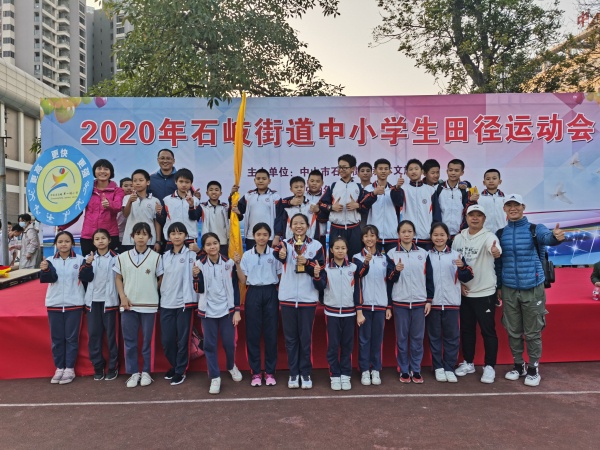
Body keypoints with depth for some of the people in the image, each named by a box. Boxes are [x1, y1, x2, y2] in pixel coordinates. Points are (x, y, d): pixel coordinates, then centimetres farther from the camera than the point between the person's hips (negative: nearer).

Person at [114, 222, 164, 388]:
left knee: (146, 341, 8)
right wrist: (123, 296, -3)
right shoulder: (123, 257, 3)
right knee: (129, 341, 7)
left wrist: (151, 293, -2)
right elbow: (118, 278, 8)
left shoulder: (156, 257, -1)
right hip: (128, 305, 2)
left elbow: (161, 279, 5)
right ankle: (133, 372, 18)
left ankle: (146, 372, 20)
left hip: (149, 305, -1)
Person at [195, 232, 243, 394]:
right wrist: (196, 276, -22)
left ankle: (232, 366, 36)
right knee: (209, 344, 4)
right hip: (208, 310, 0)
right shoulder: (199, 264, -3)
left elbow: (235, 288, 0)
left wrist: (237, 310, -3)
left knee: (229, 342, 8)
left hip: (227, 309, 0)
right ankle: (215, 377, 17)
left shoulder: (229, 263, -3)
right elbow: (199, 290, -4)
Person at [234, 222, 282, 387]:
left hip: (270, 293, 0)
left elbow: (280, 277, 7)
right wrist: (237, 264, -8)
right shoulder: (247, 255, 4)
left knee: (271, 333, 3)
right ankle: (256, 372, 14)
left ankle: (270, 372, 15)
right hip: (254, 294, 1)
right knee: (253, 333, 3)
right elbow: (243, 280, 1)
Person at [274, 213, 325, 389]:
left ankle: (306, 373, 21)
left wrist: (307, 263, -19)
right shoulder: (285, 244, 1)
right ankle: (293, 373, 22)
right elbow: (279, 253, -23)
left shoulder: (316, 245, 1)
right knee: (290, 337, 10)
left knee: (305, 337, 7)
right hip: (287, 298, 1)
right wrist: (280, 253, -47)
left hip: (308, 298, -1)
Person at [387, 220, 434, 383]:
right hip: (400, 302, -1)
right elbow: (389, 279, -2)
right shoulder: (392, 254, 0)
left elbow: (429, 278, 6)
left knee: (418, 338, 7)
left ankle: (416, 370, 18)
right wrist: (396, 271, -22)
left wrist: (429, 300, 2)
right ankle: (404, 370, 16)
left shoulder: (423, 254, 5)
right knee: (402, 338, 6)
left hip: (420, 302, 1)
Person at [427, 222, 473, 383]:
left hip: (451, 303, 1)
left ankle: (449, 368, 16)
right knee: (435, 336, 8)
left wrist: (463, 267, -19)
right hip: (433, 302, 0)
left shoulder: (456, 255, 2)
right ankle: (438, 367, 19)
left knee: (452, 336, 6)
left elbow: (466, 278, 1)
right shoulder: (427, 256, 1)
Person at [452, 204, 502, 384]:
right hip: (464, 292, 5)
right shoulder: (458, 238, 4)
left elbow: (496, 250, -34)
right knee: (466, 330, 14)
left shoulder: (488, 236, -11)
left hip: (485, 292, -5)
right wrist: (458, 283, 1)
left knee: (488, 331, 2)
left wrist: (496, 252, -57)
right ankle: (468, 363, 29)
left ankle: (489, 367, 16)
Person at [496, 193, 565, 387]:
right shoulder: (500, 233, 4)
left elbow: (547, 237, -29)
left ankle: (533, 368, 22)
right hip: (509, 289, 3)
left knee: (533, 331, 6)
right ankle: (519, 365, 29)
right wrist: (498, 286, 8)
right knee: (513, 331, 13)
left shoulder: (535, 229, -5)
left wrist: (556, 236, -52)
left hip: (533, 288, -3)